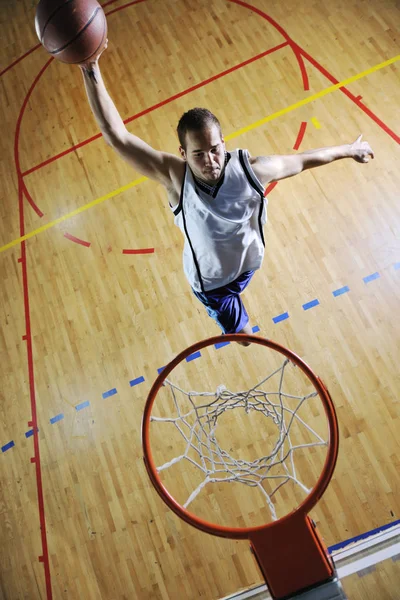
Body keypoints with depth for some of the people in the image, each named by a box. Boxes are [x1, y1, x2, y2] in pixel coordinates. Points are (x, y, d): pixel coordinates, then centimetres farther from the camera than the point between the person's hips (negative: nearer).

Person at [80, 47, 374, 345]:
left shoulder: (250, 168, -30)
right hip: (208, 278, -2)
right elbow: (116, 135, -41)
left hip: (249, 261, 3)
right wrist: (92, 72, -52)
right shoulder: (174, 175, -36)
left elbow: (300, 160, -12)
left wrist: (347, 150, 2)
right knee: (241, 332, 20)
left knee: (235, 292, 39)